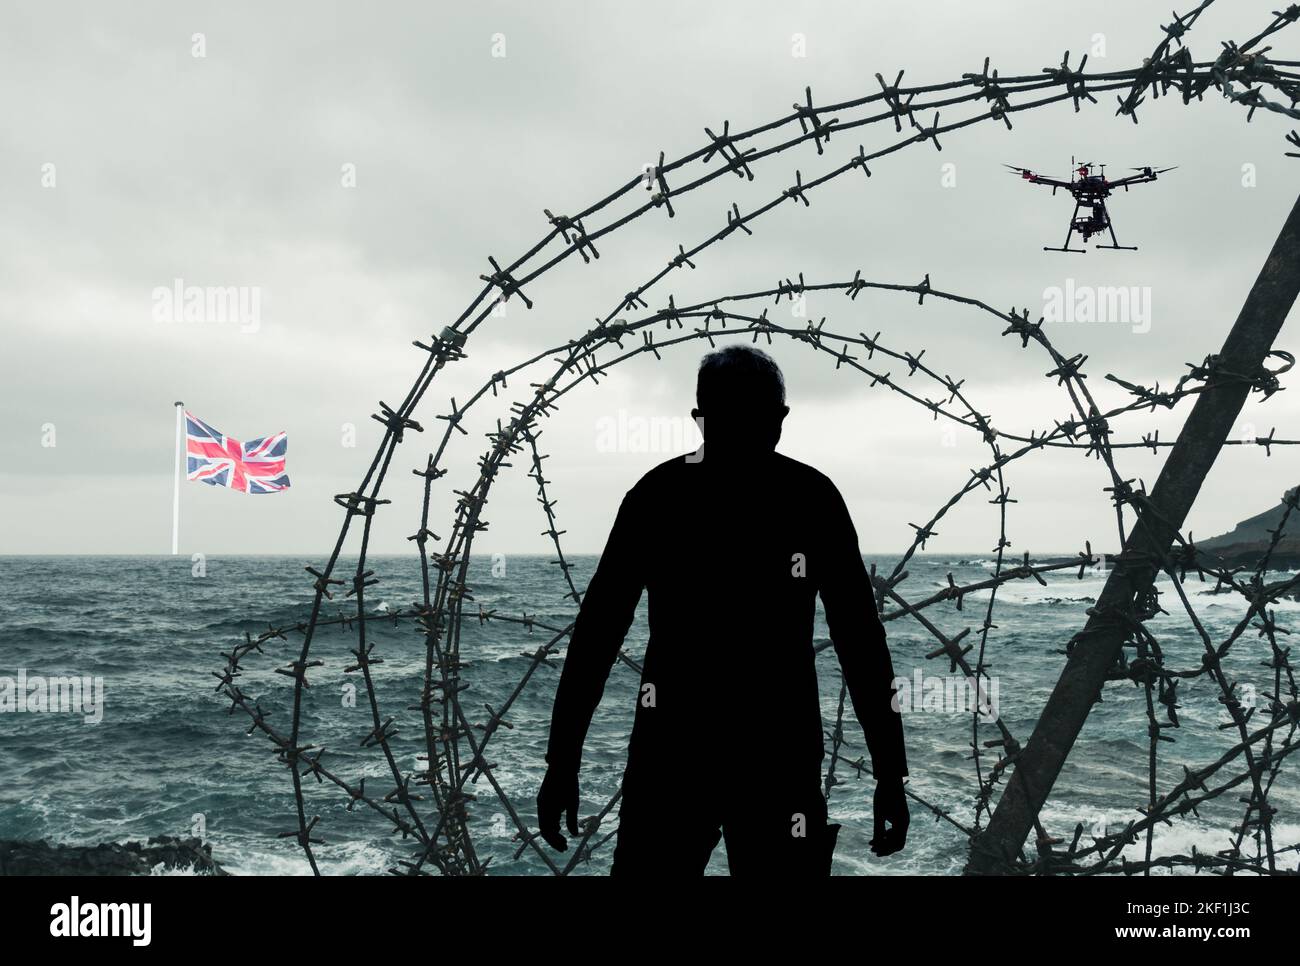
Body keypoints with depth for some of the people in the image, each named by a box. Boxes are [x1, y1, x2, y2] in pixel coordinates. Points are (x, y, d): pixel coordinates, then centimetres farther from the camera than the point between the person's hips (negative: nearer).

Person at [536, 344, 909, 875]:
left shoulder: (812, 499, -3)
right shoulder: (659, 494, -4)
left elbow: (859, 635, 0)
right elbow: (598, 627, -1)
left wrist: (890, 772, -1)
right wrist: (561, 761, -2)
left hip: (780, 755, 0)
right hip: (669, 748, 0)